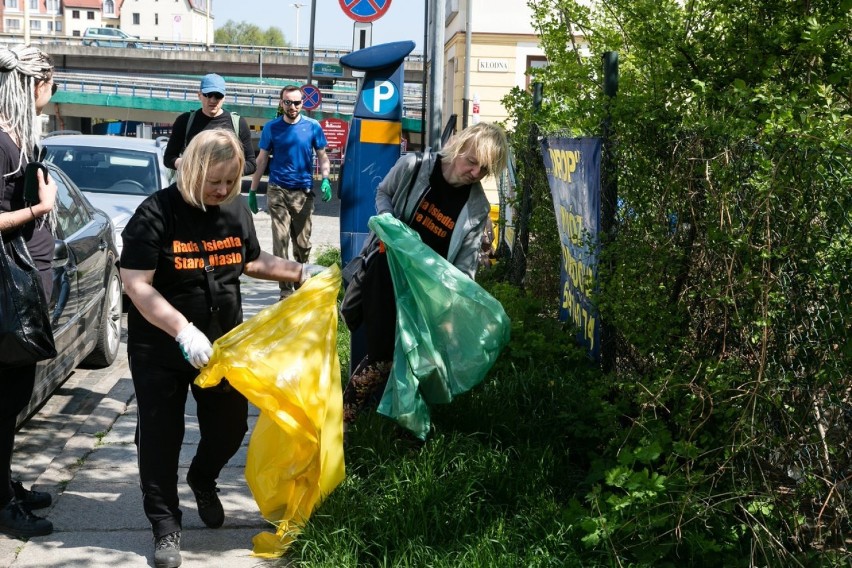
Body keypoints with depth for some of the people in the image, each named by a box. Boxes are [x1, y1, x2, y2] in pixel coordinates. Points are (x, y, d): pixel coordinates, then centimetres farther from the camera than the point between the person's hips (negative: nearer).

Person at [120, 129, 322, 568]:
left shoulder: (236, 210, 0)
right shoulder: (157, 214, -19)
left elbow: (252, 261, 18)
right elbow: (136, 284, -24)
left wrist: (301, 272, 4)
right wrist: (183, 331, -33)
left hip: (222, 343, 5)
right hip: (161, 349, -5)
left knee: (230, 426, 13)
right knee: (161, 436, 2)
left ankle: (202, 480, 45)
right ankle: (165, 525, 16)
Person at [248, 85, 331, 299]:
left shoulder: (313, 127, 2)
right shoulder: (272, 127, 2)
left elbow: (322, 156, 8)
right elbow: (261, 160, 8)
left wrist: (325, 179, -10)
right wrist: (252, 191, 5)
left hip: (304, 192, 1)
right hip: (278, 191, -1)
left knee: (303, 243, 7)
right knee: (280, 241, -7)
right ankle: (286, 290, -4)